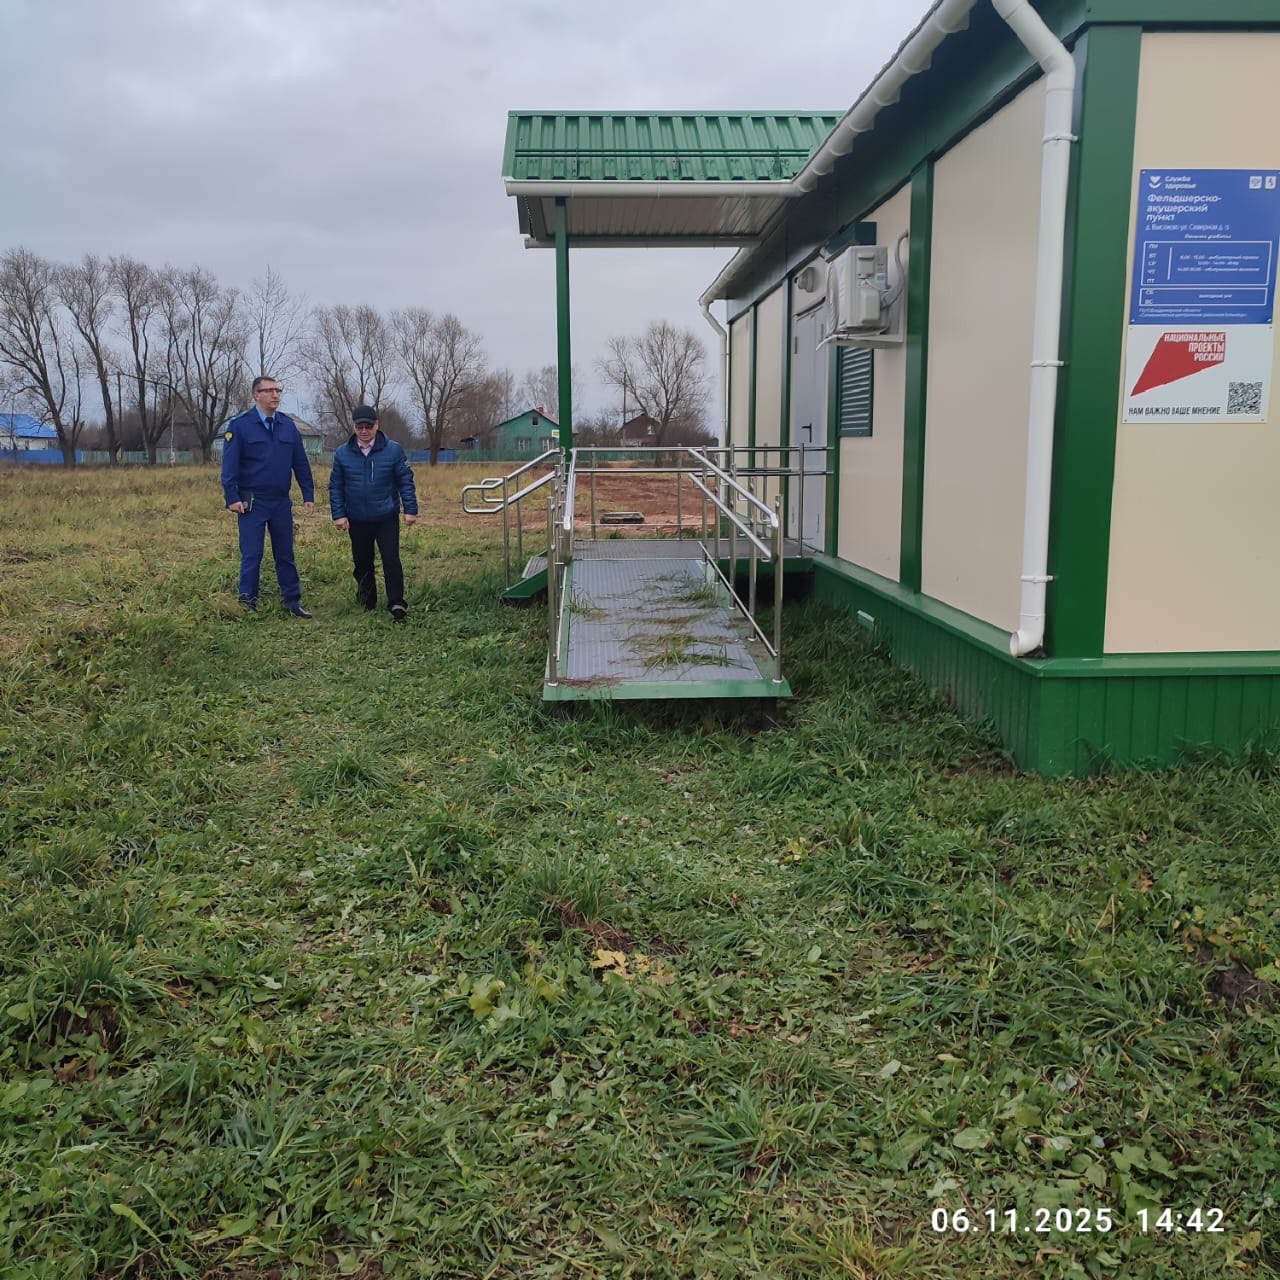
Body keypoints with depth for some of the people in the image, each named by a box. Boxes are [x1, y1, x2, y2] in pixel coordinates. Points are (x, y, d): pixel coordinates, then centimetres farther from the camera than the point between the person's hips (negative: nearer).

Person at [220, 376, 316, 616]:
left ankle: (292, 601, 18)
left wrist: (308, 494, 7)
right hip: (251, 503, -4)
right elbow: (229, 465, -7)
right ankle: (247, 603, 9)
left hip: (282, 503, 4)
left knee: (285, 555, 10)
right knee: (251, 556, 0)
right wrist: (232, 497, -15)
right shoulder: (240, 426, -4)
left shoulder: (288, 425, 8)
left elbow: (301, 463, 11)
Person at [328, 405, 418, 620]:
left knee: (391, 559, -11)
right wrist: (338, 514, 0)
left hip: (387, 518, -3)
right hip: (357, 520, 3)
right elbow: (336, 487, 7)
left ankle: (396, 603, -8)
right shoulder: (343, 454, 1)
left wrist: (410, 509, -4)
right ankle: (367, 602, 27)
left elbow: (406, 481, 0)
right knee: (362, 562, 13)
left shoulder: (393, 450, -4)